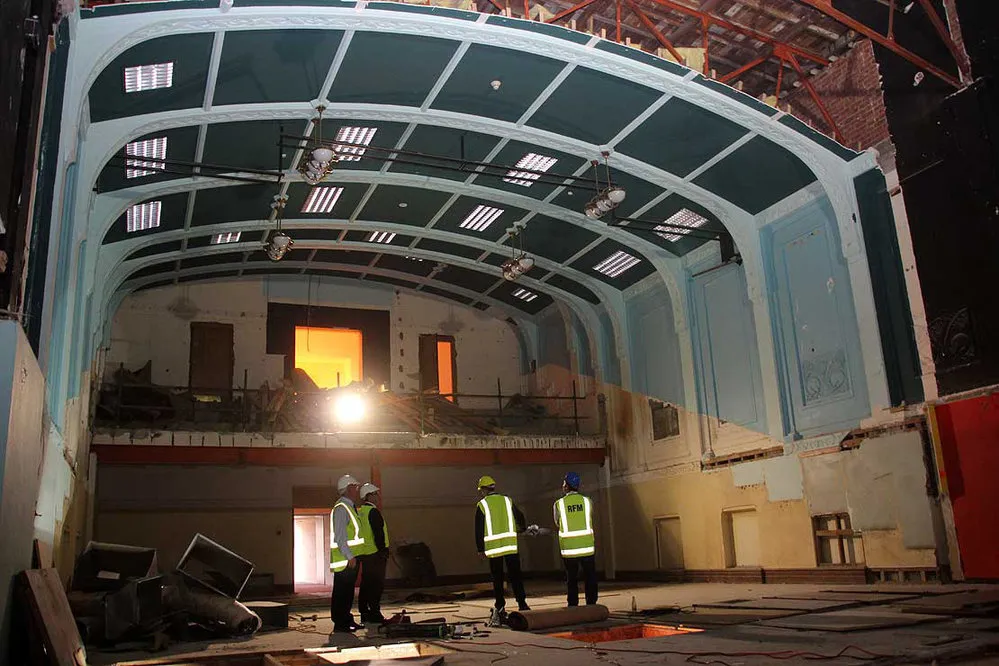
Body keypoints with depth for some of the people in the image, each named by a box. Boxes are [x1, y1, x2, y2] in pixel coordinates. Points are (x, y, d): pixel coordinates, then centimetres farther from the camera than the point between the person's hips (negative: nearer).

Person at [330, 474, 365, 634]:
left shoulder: (349, 507, 16)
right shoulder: (341, 508, -15)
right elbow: (340, 537, -21)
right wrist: (350, 557, -22)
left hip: (350, 559, 10)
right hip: (344, 560, -10)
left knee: (348, 591, 15)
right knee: (341, 592, -3)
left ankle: (347, 620, 22)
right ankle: (339, 624, 2)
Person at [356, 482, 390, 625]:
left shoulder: (359, 512, 14)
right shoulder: (373, 511, -13)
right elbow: (379, 534, -19)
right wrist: (383, 552, -14)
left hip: (363, 554, 9)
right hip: (375, 554, -9)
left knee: (366, 584, 13)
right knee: (377, 585, -4)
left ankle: (364, 613, 18)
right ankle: (374, 613, -4)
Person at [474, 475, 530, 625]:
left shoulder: (482, 505, -1)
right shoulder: (507, 500, 8)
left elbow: (479, 529, -2)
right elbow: (520, 517, 18)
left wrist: (480, 548, 5)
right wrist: (522, 528, 39)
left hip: (493, 547, -2)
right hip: (511, 545, 2)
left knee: (497, 579, 6)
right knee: (515, 576, 6)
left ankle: (500, 608, 7)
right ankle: (522, 603, 0)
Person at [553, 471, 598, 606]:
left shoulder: (559, 504, -4)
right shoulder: (587, 501, 0)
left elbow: (557, 524, 7)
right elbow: (591, 520, 11)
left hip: (568, 548, -1)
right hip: (587, 546, 1)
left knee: (571, 579, 8)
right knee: (590, 577, 10)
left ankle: (573, 605, 8)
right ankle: (591, 603, 10)